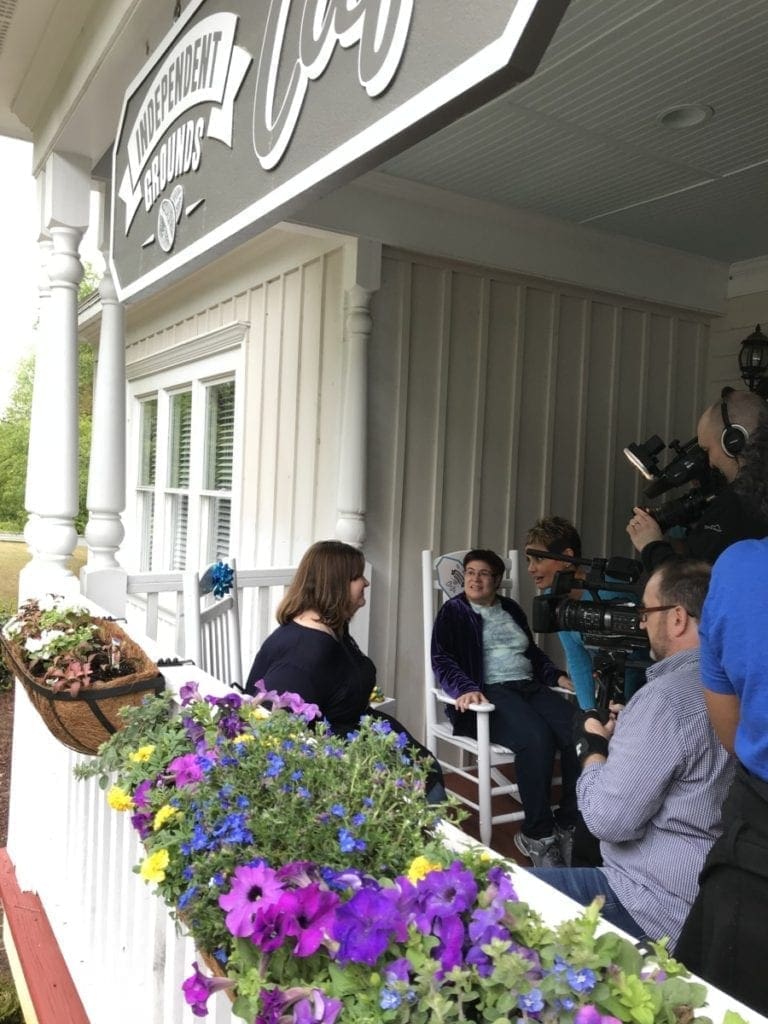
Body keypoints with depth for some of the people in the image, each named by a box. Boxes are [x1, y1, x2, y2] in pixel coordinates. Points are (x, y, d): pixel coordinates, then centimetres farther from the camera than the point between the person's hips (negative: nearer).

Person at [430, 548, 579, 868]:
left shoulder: (512, 609, 24)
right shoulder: (453, 611, 7)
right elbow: (442, 660, -4)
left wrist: (557, 676, 12)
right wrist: (466, 689, -22)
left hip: (530, 686, 6)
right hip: (489, 691, -5)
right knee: (536, 737, -35)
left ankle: (568, 824, -12)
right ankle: (536, 834, -21)